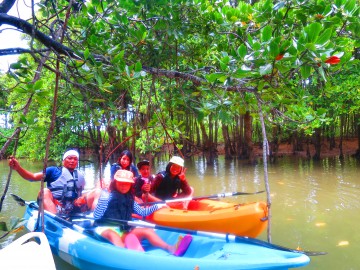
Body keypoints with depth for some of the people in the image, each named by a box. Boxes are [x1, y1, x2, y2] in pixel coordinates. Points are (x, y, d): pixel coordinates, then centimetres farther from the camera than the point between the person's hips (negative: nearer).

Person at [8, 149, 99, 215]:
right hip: (54, 207, -3)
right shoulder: (53, 171, 13)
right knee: (45, 192, -30)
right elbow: (33, 177, 1)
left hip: (74, 208, 3)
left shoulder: (80, 176, 24)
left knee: (97, 192, -14)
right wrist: (18, 168, -17)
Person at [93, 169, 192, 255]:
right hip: (106, 230, -5)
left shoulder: (129, 199, 11)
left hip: (123, 233, 6)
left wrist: (158, 206, 17)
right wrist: (103, 198, -24)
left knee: (148, 231, -12)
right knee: (113, 235, -39)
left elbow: (142, 212, 20)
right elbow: (96, 216, -16)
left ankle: (171, 249, -32)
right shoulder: (107, 195, -7)